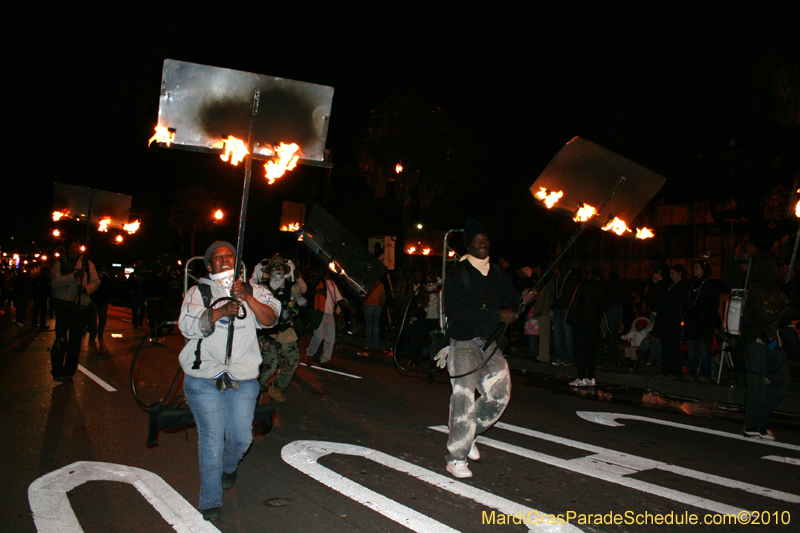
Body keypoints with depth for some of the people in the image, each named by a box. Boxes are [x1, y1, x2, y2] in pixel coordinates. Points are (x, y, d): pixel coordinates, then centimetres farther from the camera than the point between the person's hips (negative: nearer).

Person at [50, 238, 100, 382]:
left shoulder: (87, 264, 13)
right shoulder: (59, 263, 6)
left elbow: (96, 281, 8)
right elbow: (55, 282, -8)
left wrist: (87, 288, -12)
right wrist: (73, 276, -20)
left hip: (81, 306, 2)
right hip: (63, 304, -2)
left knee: (76, 340, 4)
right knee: (61, 340, -11)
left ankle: (69, 371, 15)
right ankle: (57, 371, 2)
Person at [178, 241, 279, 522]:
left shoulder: (253, 291, 10)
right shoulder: (198, 292, 6)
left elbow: (270, 318, -6)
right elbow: (188, 326, -9)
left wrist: (246, 297, -21)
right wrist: (219, 312, -24)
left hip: (243, 378, 2)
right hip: (204, 378, -2)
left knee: (242, 438, 5)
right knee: (212, 440, -4)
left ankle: (228, 467, 40)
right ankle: (211, 503, 10)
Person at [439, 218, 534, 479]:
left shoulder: (497, 273, 13)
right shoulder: (457, 274, -7)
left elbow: (508, 300, 16)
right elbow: (455, 311, -19)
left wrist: (522, 299, -9)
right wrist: (497, 315, -21)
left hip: (490, 343, 6)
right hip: (463, 343, -6)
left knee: (500, 392, 3)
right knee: (464, 396, -9)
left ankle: (467, 433, 25)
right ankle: (456, 457, 1)